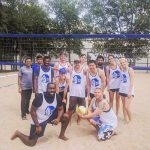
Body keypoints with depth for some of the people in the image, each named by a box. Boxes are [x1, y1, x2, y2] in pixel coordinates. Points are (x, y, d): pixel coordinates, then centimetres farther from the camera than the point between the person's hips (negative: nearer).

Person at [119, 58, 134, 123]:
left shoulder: (130, 70, -11)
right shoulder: (122, 69, 8)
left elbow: (132, 82, -15)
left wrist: (130, 92, -19)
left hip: (129, 91, -7)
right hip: (122, 90, 7)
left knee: (126, 107, -10)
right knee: (123, 105, 12)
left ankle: (130, 120, 11)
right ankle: (125, 119, 25)